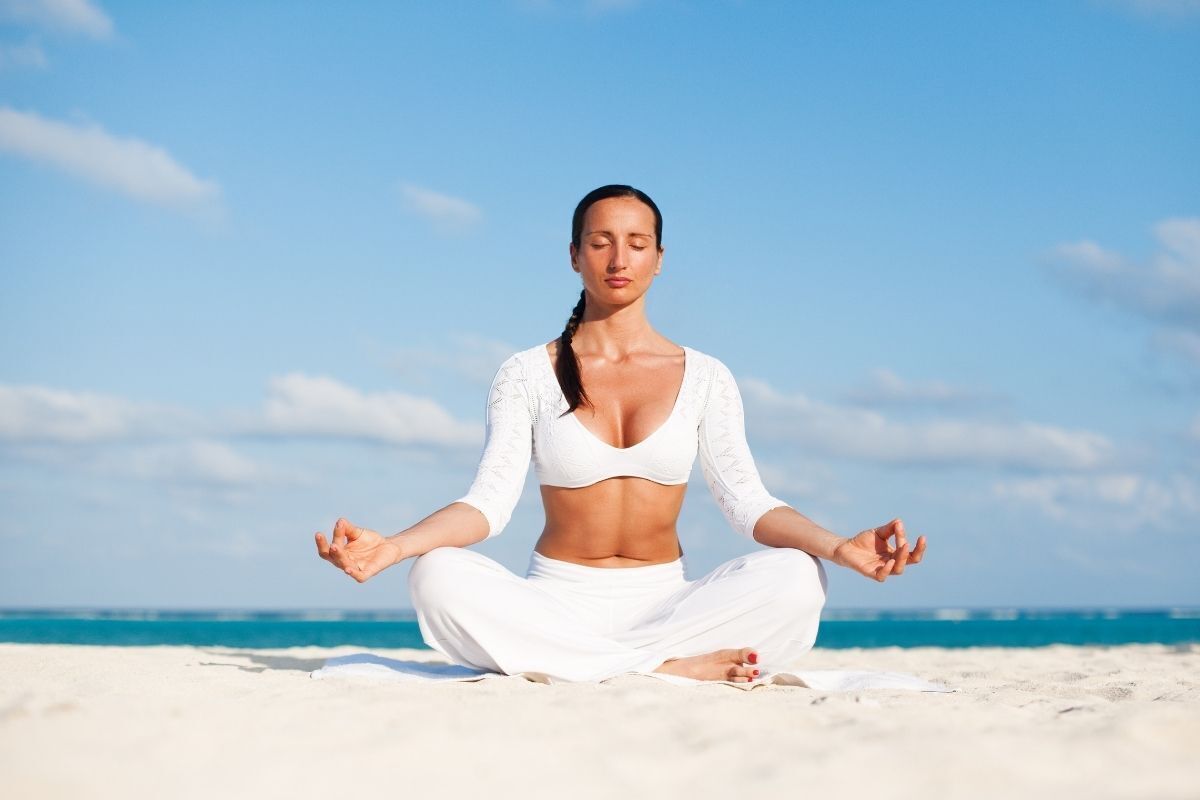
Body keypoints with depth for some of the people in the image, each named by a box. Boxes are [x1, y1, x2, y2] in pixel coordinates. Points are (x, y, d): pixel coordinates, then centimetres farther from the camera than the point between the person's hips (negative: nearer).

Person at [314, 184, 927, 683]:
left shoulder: (704, 378, 8)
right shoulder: (527, 375, 6)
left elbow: (748, 502, -2)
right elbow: (489, 501, -5)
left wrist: (839, 546, -22)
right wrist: (393, 546, -25)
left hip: (663, 603, 1)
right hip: (557, 605, 0)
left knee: (793, 577, -28)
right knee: (439, 577, -32)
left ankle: (563, 666, -26)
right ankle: (668, 668, -30)